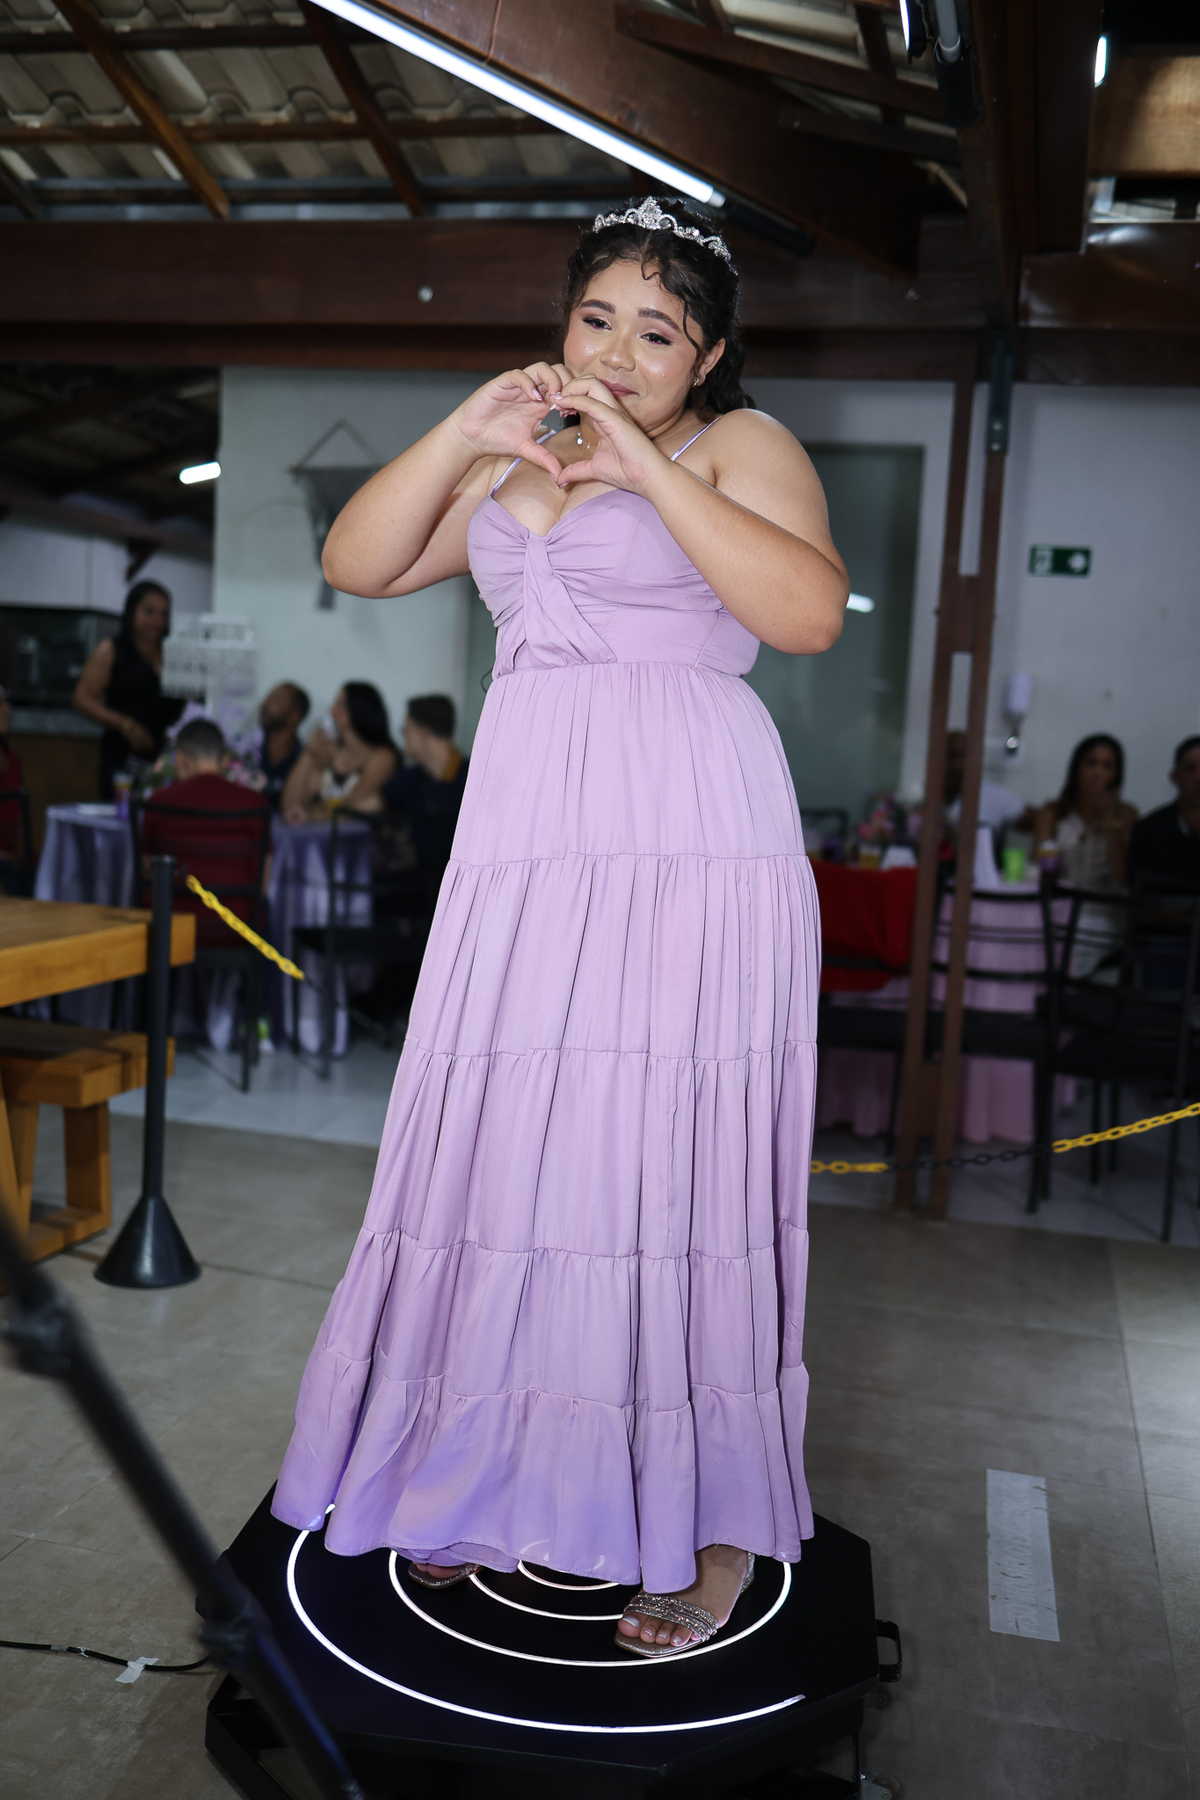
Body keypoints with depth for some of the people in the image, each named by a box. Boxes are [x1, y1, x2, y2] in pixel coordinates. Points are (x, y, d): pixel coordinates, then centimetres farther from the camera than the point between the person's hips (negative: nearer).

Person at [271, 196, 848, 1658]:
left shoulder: (740, 445, 6)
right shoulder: (514, 461, 22)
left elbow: (810, 613, -12)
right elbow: (354, 563, 14)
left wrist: (647, 469, -15)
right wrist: (465, 433, 2)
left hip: (691, 841, -5)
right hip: (527, 841, 5)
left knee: (674, 1155, -5)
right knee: (511, 1145, 5)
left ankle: (715, 1515, 12)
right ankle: (509, 1476, 24)